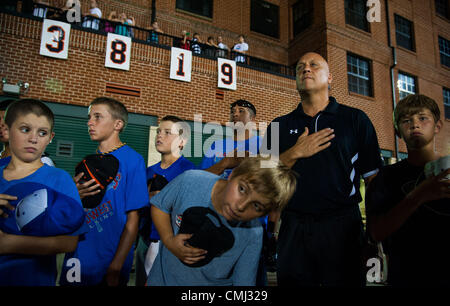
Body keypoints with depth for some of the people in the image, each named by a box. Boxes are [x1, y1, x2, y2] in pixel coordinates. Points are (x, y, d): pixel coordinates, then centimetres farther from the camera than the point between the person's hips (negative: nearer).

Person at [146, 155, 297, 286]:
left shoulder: (253, 235, -25)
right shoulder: (190, 181, -25)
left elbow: (243, 280, -15)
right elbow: (159, 206, -10)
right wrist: (169, 241, -21)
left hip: (212, 282, -1)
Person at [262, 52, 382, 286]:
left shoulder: (355, 119, 5)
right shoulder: (279, 126, 9)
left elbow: (374, 179, 3)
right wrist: (295, 153, -11)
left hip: (342, 225, -1)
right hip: (293, 229, 2)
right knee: (291, 280, 11)